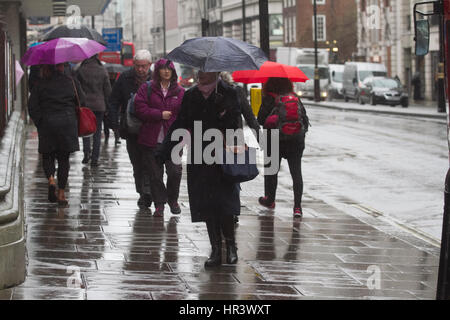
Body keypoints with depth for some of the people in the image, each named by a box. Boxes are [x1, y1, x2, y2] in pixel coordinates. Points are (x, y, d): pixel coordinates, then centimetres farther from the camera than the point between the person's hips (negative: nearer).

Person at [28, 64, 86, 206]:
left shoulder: (40, 84, -1)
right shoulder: (72, 82, 1)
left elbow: (32, 106, -3)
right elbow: (82, 102, 3)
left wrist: (39, 122, 6)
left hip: (47, 124, -1)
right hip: (68, 123, 1)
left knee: (47, 155, 14)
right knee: (64, 158, 7)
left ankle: (51, 179, -13)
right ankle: (61, 193, 5)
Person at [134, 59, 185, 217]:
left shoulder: (180, 92, 9)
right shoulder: (146, 89, 5)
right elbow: (140, 109, -5)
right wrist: (159, 114, -12)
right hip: (151, 140, 0)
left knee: (175, 171, -10)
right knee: (155, 174, 3)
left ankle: (173, 199, 15)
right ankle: (159, 204, 16)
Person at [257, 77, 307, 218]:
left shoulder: (269, 99, -8)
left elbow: (261, 120, -8)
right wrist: (301, 135, 20)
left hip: (274, 141, -2)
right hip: (296, 141, 2)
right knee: (296, 173, 1)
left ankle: (269, 200, 28)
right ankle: (297, 205, -8)